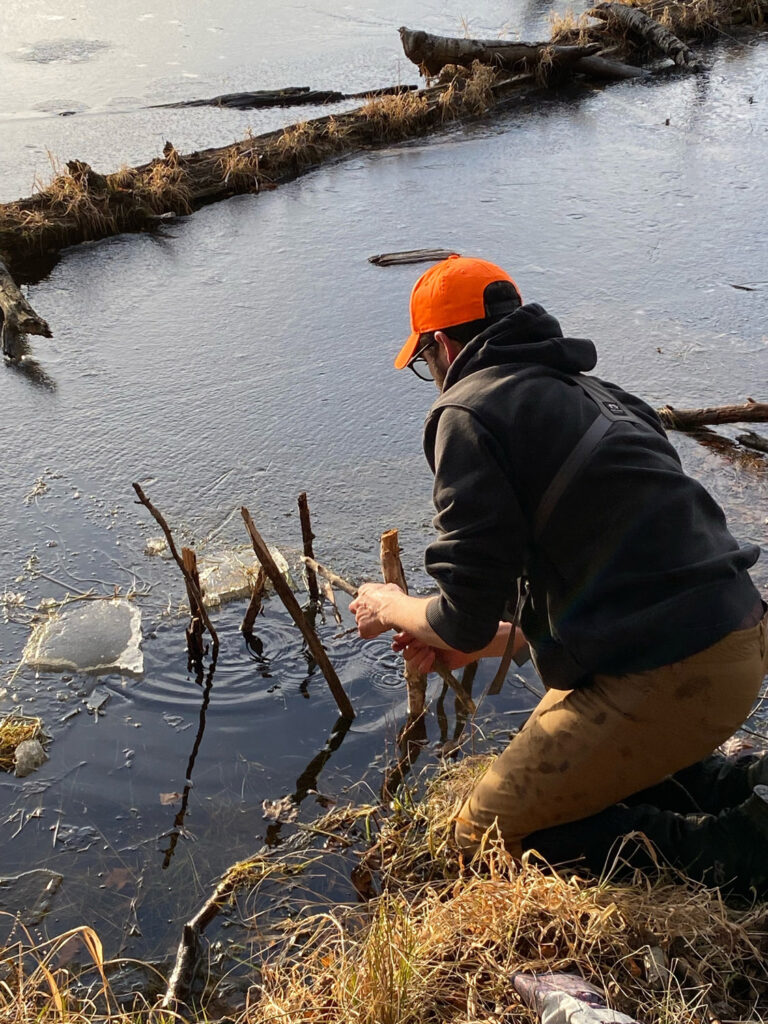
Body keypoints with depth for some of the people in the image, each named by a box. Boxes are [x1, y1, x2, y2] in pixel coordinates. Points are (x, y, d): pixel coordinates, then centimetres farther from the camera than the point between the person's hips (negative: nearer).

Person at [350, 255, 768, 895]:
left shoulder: (471, 409, -9)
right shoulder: (587, 391, 18)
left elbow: (466, 617, -12)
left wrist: (393, 609, 11)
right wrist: (485, 642, 24)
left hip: (665, 675, -9)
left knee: (488, 834, 8)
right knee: (565, 763, 30)